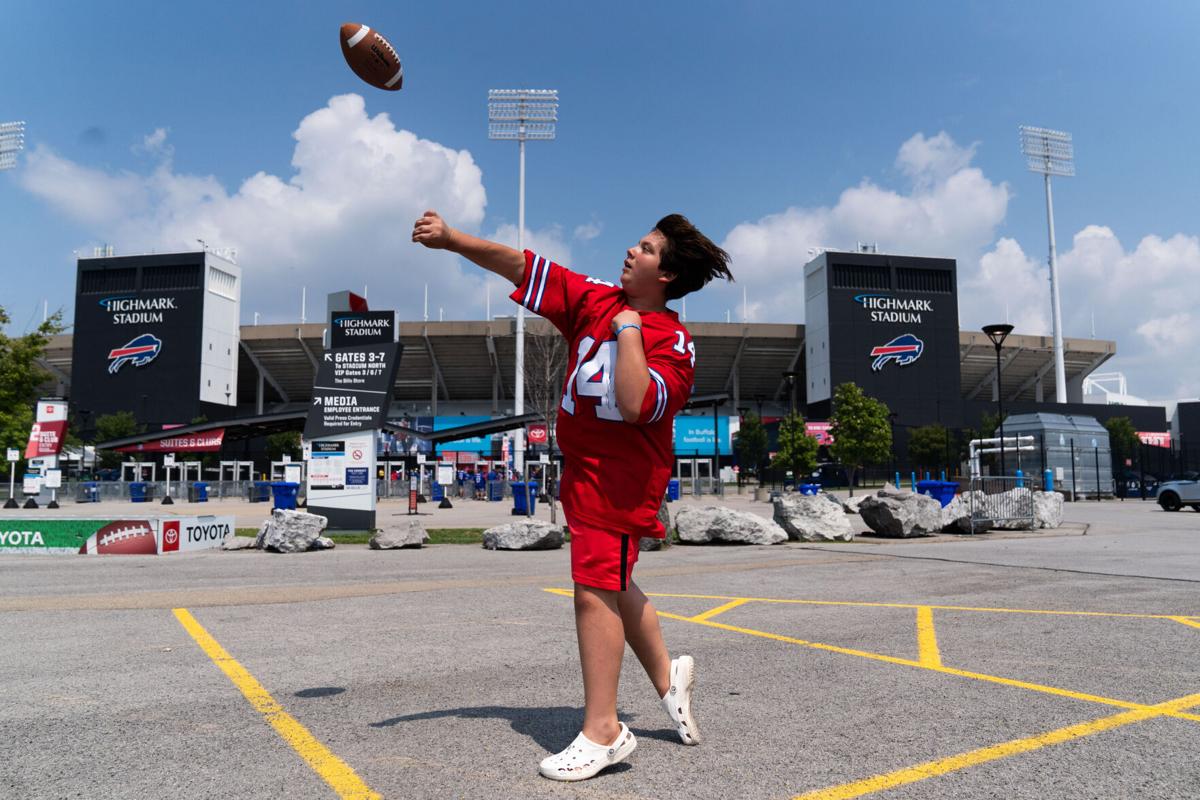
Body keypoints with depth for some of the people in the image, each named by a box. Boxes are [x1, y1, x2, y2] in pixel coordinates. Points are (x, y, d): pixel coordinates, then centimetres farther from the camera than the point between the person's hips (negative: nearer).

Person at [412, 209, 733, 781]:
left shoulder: (673, 342, -12)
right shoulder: (595, 299, 6)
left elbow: (636, 405, -29)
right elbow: (523, 266, 4)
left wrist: (629, 328, -20)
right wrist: (452, 239, -2)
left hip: (620, 475, -7)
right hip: (583, 468, 8)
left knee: (595, 588, -10)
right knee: (612, 585, 18)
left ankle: (602, 732, 1)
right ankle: (667, 676, 38)